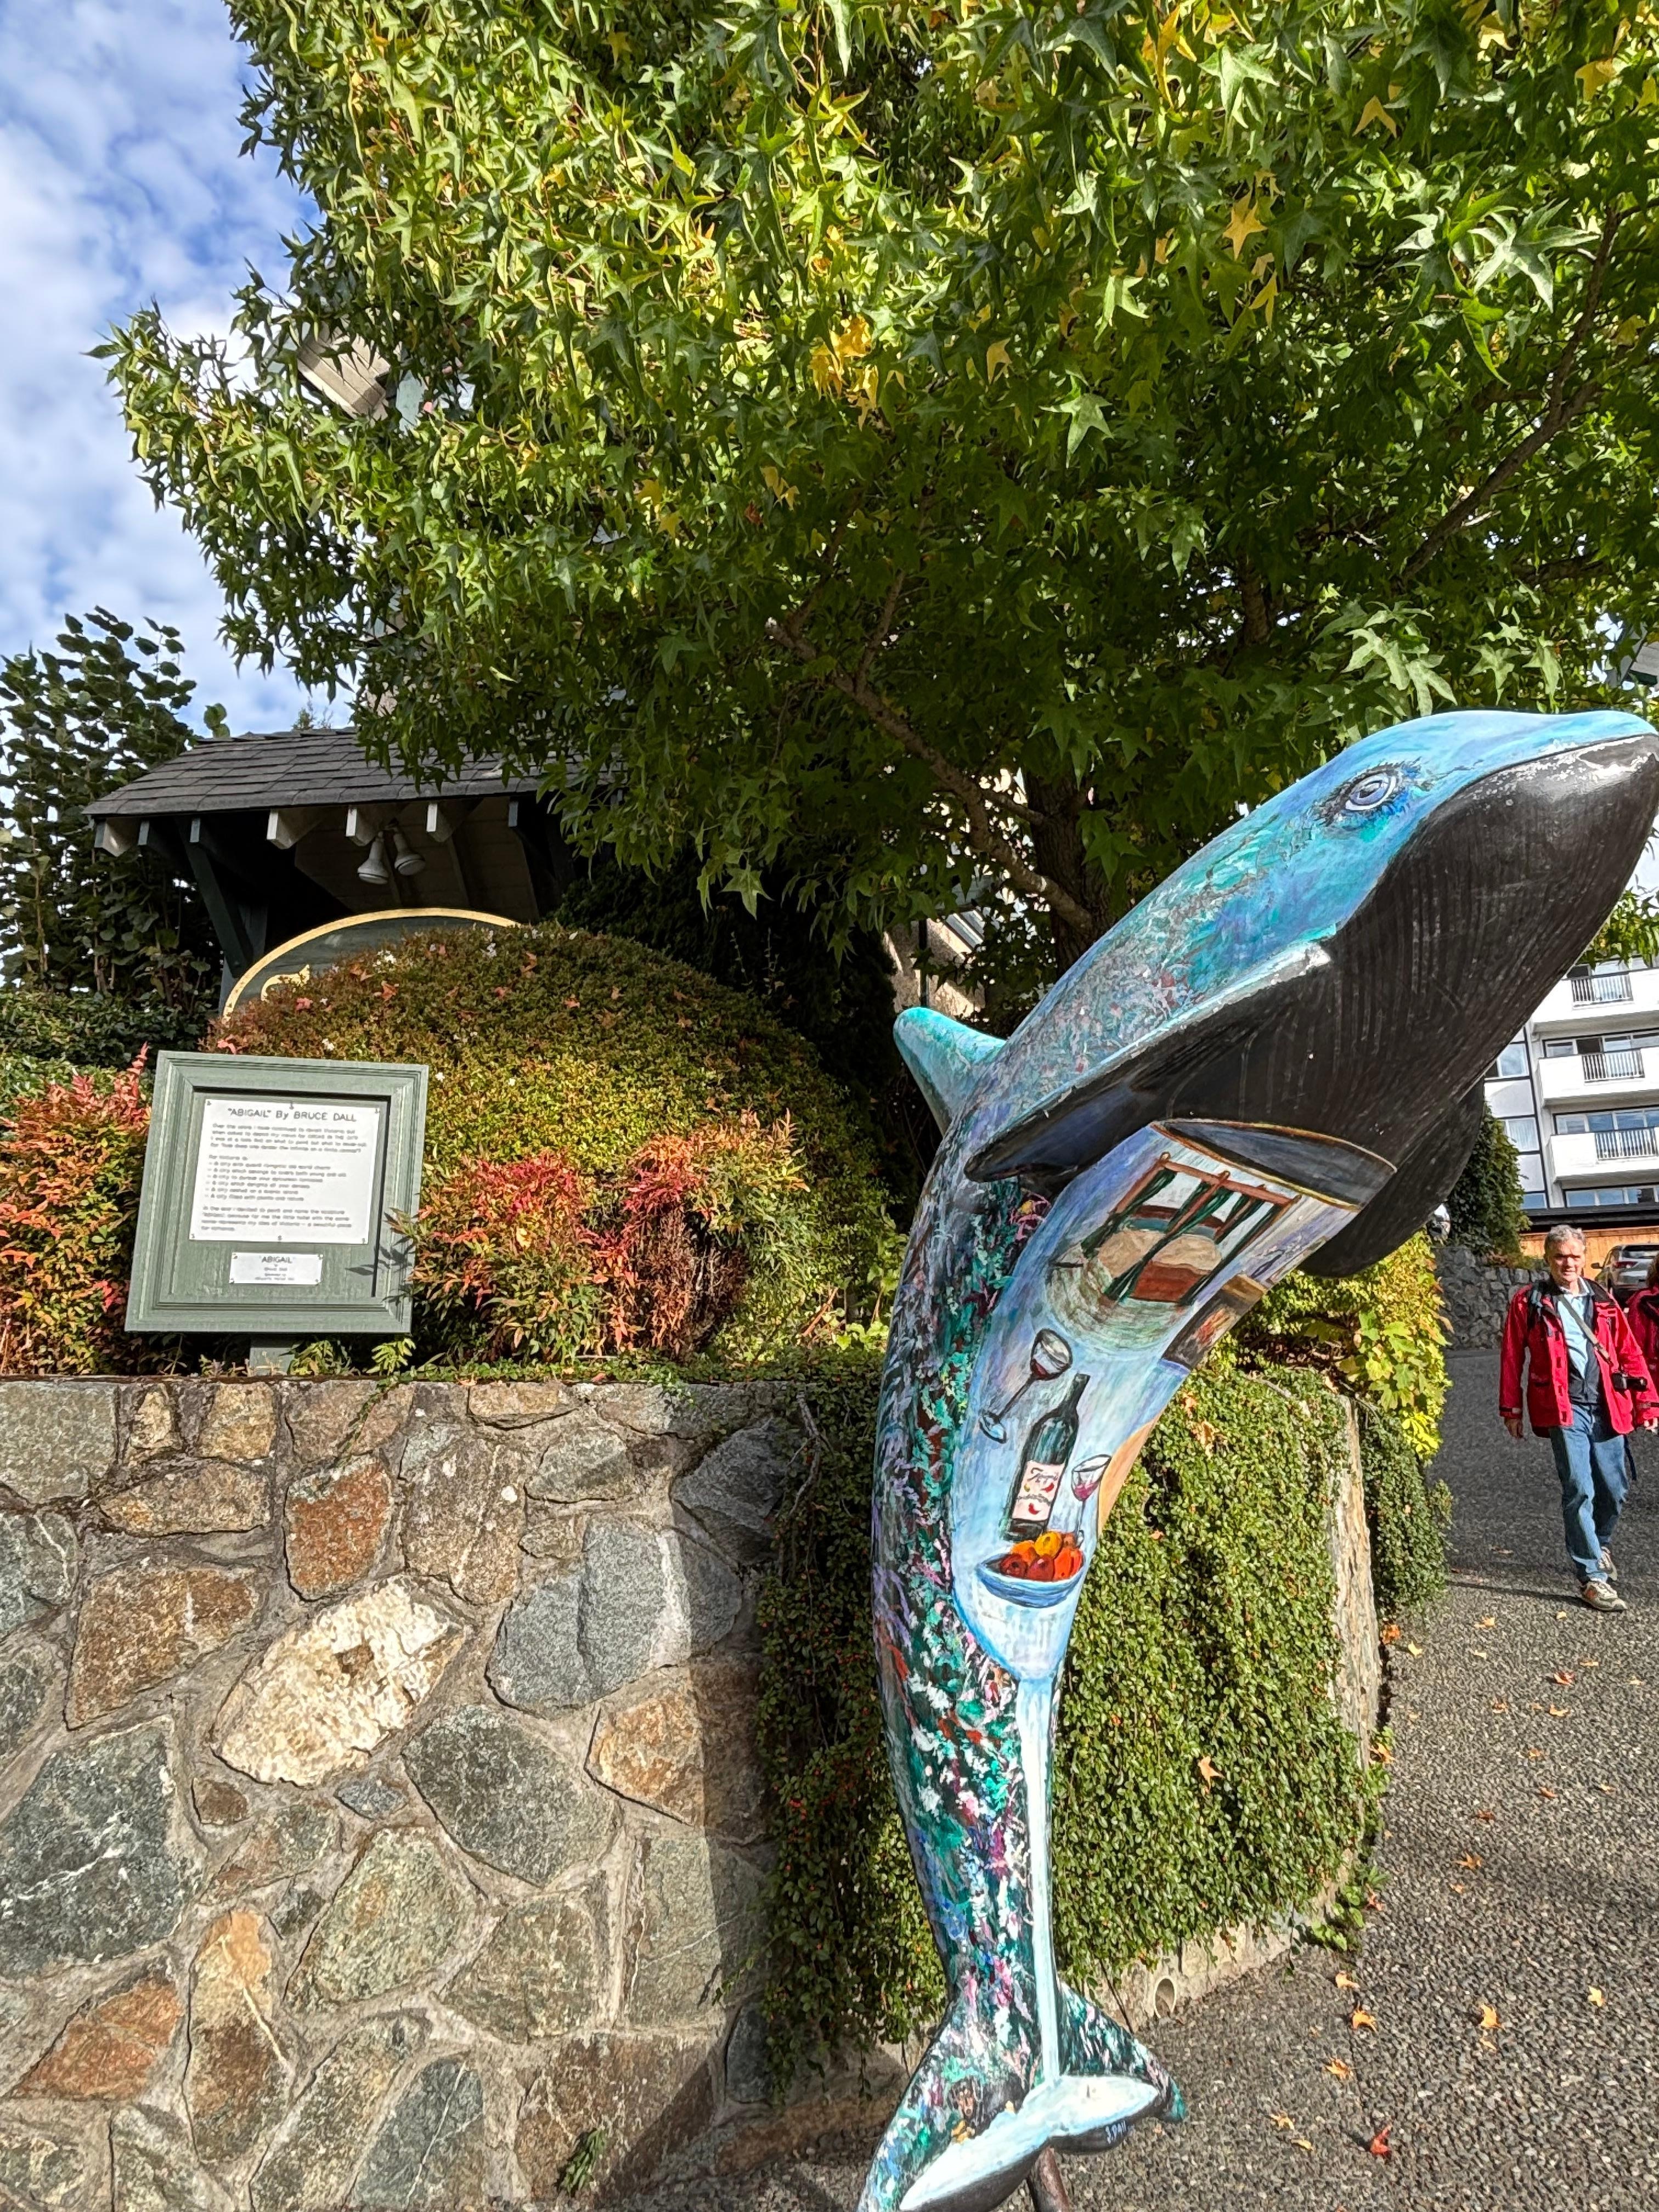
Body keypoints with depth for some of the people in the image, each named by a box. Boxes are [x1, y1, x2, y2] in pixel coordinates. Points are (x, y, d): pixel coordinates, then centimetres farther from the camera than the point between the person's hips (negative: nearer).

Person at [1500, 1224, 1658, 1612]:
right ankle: (1592, 1577, 3)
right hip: (1564, 1409, -4)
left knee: (1615, 1489, 10)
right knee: (1579, 1491, -6)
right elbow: (1512, 1359, 2)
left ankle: (1598, 1544, 39)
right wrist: (1511, 1409, 3)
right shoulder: (1528, 1303, 0)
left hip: (1606, 1408, 4)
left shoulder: (1603, 1301, 12)